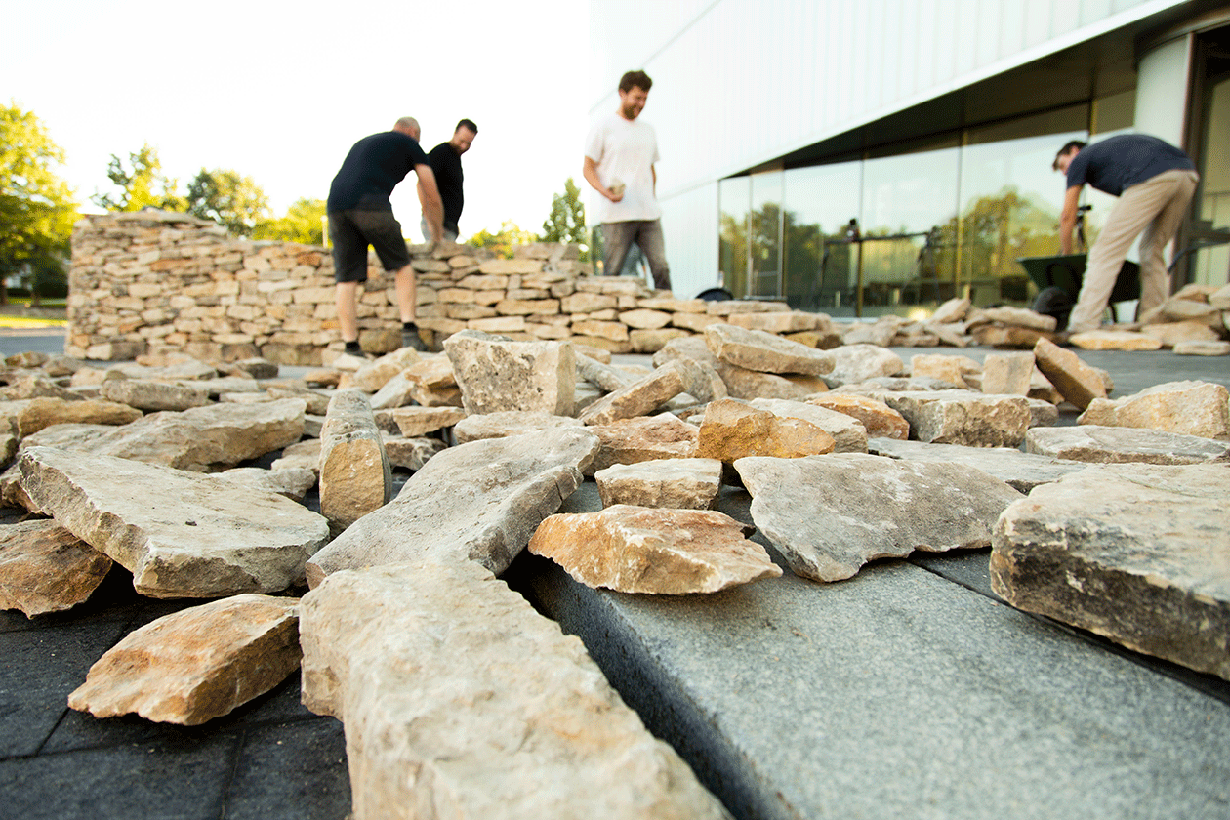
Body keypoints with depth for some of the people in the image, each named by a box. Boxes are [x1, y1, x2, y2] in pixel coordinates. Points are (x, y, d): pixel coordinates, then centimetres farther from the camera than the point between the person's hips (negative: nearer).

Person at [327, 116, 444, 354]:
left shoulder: (361, 143, 37)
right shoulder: (410, 145, 20)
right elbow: (432, 198, 22)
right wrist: (437, 232, 38)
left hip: (336, 204, 5)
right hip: (371, 204, -5)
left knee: (346, 279, 6)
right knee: (402, 265, 9)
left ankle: (351, 346, 5)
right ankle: (409, 331, -1)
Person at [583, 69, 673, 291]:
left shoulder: (648, 130, 21)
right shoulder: (603, 127, 3)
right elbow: (588, 169, 0)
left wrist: (653, 202, 15)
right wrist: (606, 192, -18)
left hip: (649, 215, 5)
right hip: (616, 215, -5)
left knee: (661, 267, -4)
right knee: (612, 273, -4)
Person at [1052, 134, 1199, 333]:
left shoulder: (1081, 158, 21)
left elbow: (1068, 216, 16)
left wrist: (1065, 256, 26)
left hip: (1153, 179, -8)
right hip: (1189, 176, 8)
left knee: (1105, 252, -6)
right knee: (1153, 251, 19)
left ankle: (1081, 328, -13)